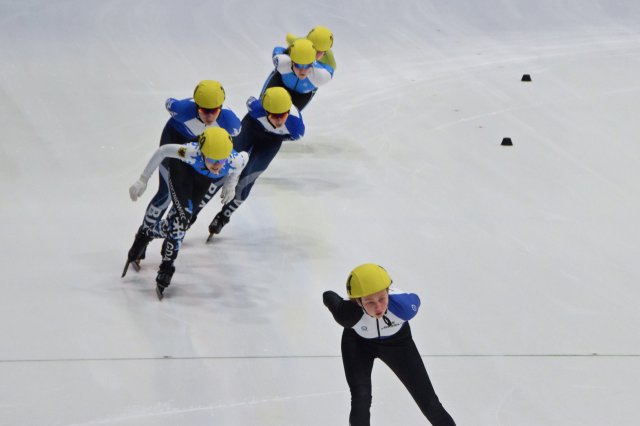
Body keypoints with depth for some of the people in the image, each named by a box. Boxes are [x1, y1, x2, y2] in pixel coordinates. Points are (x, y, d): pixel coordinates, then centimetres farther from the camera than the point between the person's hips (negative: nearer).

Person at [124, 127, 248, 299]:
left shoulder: (236, 160, -39)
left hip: (211, 181, 3)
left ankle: (146, 235, 32)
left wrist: (230, 184, -8)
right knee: (182, 215, -20)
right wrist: (143, 180, -23)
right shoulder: (191, 152, -44)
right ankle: (166, 269, -1)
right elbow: (163, 150, -27)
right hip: (183, 169, -3)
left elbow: (245, 156, -13)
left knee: (180, 219, 3)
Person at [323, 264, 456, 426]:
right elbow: (328, 297, -18)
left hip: (396, 341, 1)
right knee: (361, 400, -16)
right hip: (358, 343, -1)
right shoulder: (347, 314, -41)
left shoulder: (404, 305, -40)